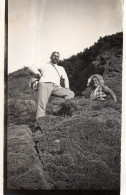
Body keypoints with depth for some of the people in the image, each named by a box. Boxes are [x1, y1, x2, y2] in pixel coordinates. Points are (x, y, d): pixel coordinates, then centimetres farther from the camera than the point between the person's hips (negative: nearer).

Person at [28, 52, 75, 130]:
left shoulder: (61, 68, 39)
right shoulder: (44, 65, 29)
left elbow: (65, 78, 36)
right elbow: (31, 67, 26)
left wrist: (67, 88, 16)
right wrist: (38, 73, 9)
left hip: (57, 86, 4)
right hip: (45, 84, -3)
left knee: (71, 93, -22)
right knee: (42, 103, -28)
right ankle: (39, 123, -37)